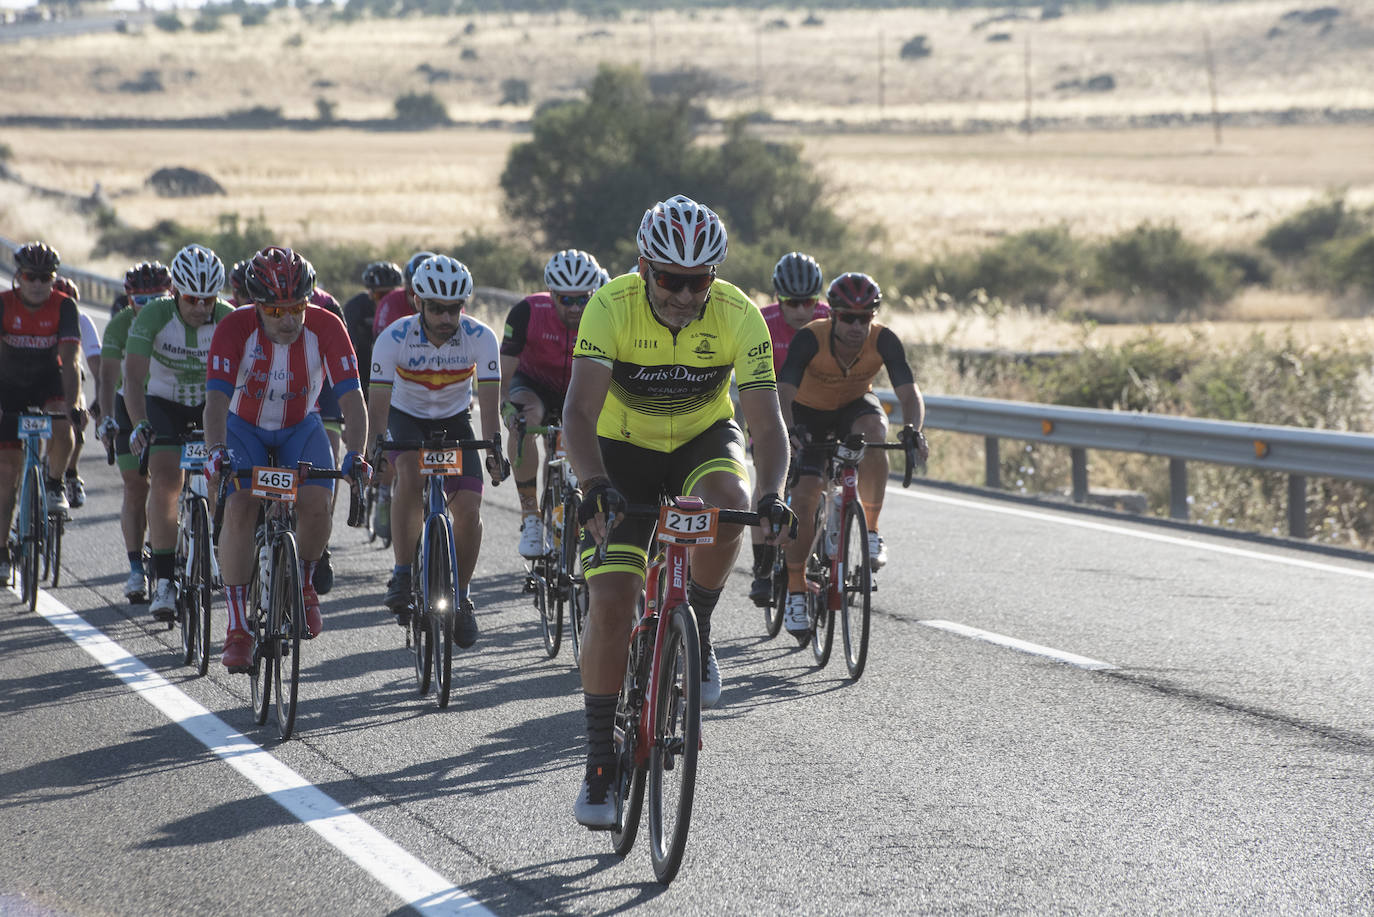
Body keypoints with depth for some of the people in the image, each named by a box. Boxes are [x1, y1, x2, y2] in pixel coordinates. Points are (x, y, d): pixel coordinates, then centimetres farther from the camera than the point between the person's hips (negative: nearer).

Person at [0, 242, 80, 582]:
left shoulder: (63, 306, -18)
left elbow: (70, 360, -26)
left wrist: (71, 405, -38)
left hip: (48, 379, 0)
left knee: (61, 425, -33)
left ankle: (55, 485, -4)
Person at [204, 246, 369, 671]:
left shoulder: (325, 328, -24)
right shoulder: (234, 329, -27)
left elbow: (351, 396, -28)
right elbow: (217, 397, -35)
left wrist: (355, 454, -44)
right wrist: (216, 451, -53)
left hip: (300, 428, 1)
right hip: (244, 427, -1)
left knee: (316, 504, -23)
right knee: (238, 508, -23)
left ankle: (305, 584, 9)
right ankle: (237, 629, -17)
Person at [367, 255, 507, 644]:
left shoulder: (481, 338, -23)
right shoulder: (393, 338, -26)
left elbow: (489, 400, -25)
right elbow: (378, 401, -27)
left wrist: (494, 448, -39)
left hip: (454, 421, 1)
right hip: (407, 417, -1)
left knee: (468, 509, -15)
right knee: (410, 473, -33)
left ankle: (461, 596, 6)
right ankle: (402, 575, -24)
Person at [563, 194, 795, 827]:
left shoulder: (739, 316, -24)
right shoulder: (612, 307, -28)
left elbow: (766, 422, -27)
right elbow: (579, 412, -37)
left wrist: (772, 494, -46)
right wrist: (594, 485, -55)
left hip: (705, 438, 1)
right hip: (624, 449, -1)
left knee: (728, 502, -34)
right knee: (611, 601, -13)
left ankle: (696, 635, -8)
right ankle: (599, 762, -1)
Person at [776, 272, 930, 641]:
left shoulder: (883, 341, -26)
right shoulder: (810, 339, -32)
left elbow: (909, 392, -32)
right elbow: (783, 392, -40)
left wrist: (913, 430, -53)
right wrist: (788, 430, -59)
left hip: (855, 406, 1)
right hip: (809, 413, -1)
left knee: (873, 432, -35)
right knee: (803, 500, -14)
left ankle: (871, 531, -19)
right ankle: (795, 592, -1)